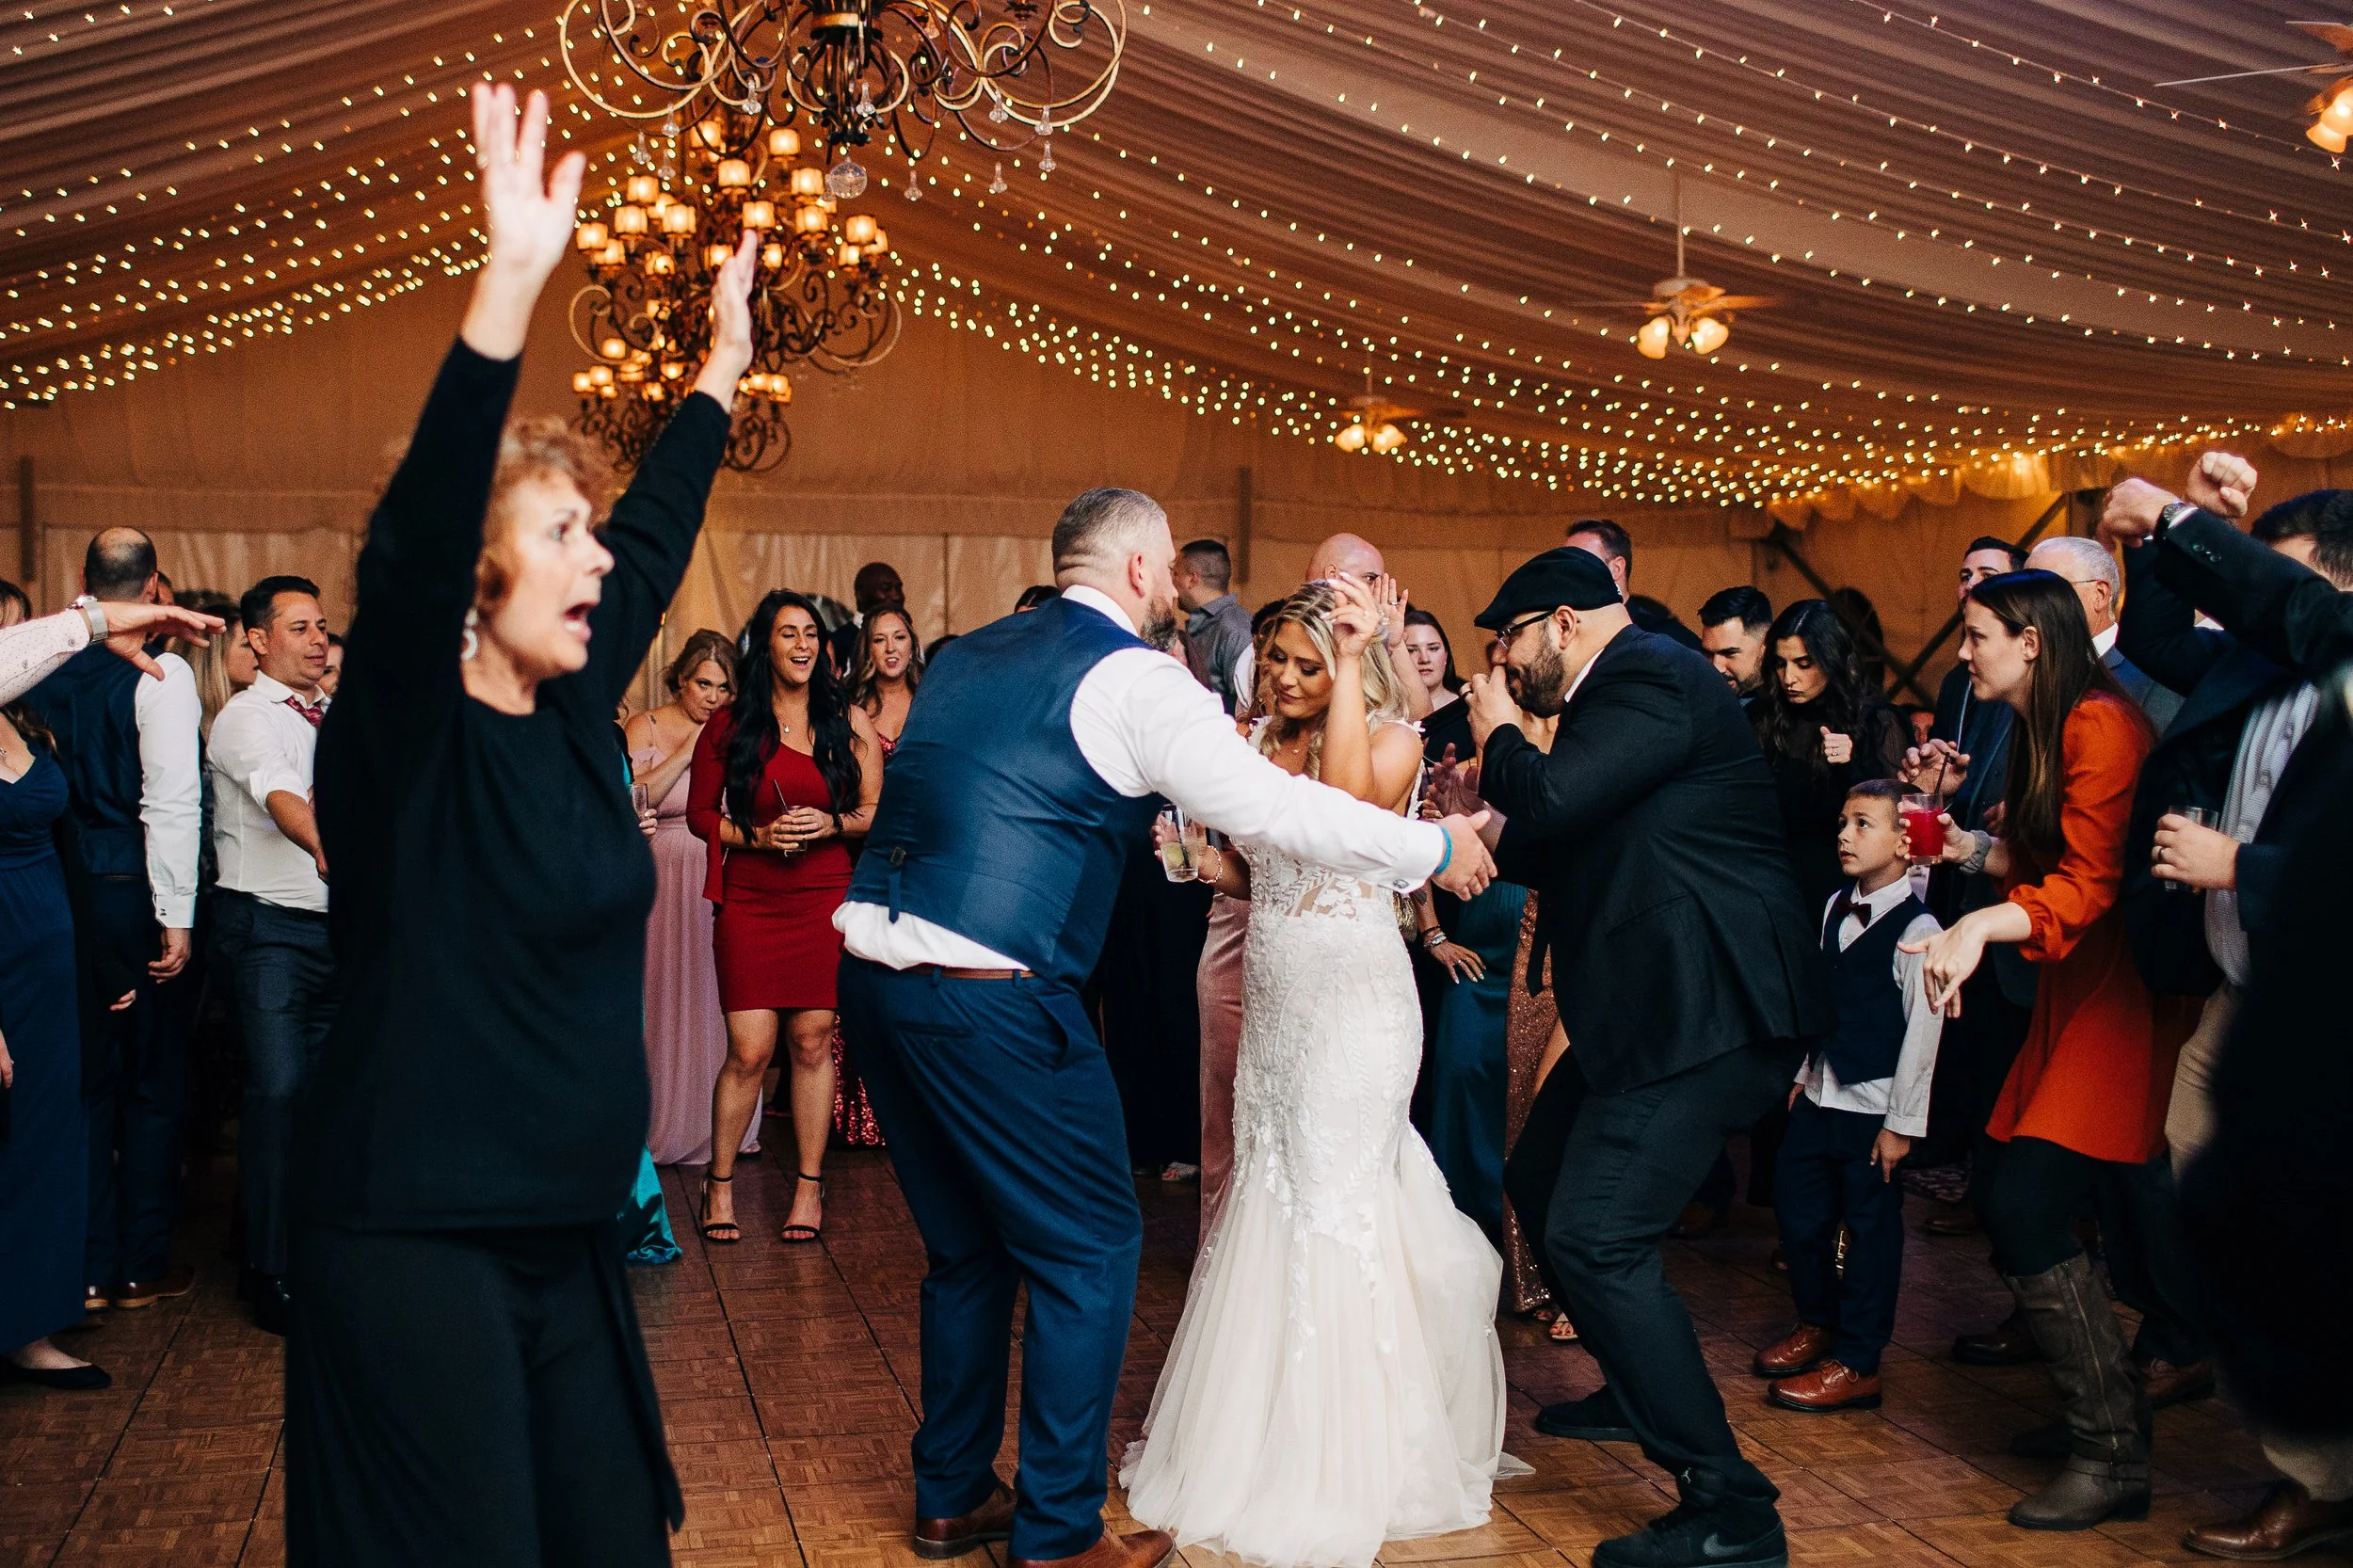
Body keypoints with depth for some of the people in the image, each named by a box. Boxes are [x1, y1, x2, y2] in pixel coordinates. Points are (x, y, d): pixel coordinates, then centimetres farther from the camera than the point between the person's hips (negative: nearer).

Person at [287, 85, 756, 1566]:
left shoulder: (572, 714, 5)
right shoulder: (408, 733, -13)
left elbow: (655, 533, 17)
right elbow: (414, 536, -30)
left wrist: (725, 361, 25)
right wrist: (509, 289, -39)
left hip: (568, 1235, 7)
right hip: (414, 1240, -7)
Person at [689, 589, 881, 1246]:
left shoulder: (847, 720, 5)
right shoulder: (729, 725, 4)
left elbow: (879, 811, 7)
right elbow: (700, 813, 7)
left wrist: (832, 824, -12)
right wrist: (759, 835, -9)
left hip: (825, 897, 1)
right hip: (749, 902, -1)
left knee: (813, 1043, 3)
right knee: (750, 1051, -4)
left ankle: (809, 1187, 15)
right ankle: (719, 1185, 15)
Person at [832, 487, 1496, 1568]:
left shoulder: (970, 656, 17)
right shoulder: (1131, 676, -6)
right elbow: (1279, 810, -10)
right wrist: (1438, 850, 2)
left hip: (875, 972, 8)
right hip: (991, 994, -8)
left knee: (967, 1245, 21)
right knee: (1089, 1245, 6)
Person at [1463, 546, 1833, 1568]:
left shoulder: (1651, 677, -13)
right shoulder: (1622, 688, 18)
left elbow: (1553, 797, -26)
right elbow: (1572, 849, 25)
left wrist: (1497, 733, -7)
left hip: (1708, 1012, -11)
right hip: (1661, 1005, 11)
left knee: (1596, 1237, -16)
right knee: (1537, 1181, 22)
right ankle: (1639, 1393, 41)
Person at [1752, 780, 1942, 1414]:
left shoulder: (1918, 929, -15)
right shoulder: (1837, 908, 8)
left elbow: (1923, 1030, -15)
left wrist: (1900, 1123, -15)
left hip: (1873, 1106, -7)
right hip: (1821, 1093, 8)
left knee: (1869, 1229, 3)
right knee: (1797, 1207, 15)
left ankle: (1857, 1365, 14)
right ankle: (1818, 1326, 35)